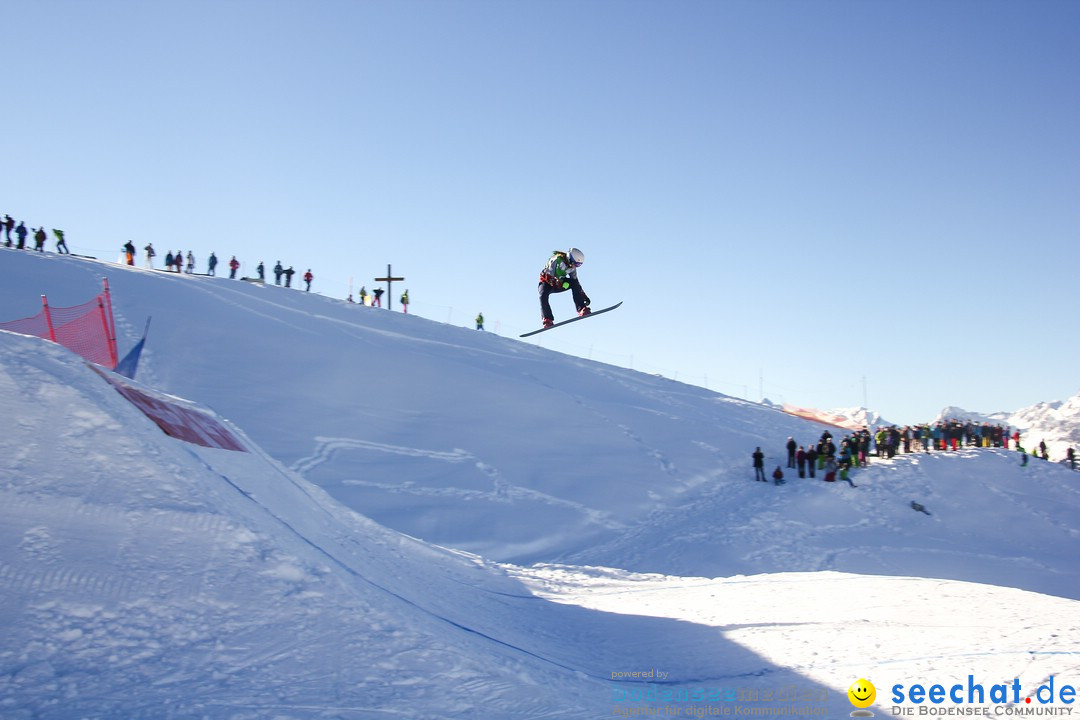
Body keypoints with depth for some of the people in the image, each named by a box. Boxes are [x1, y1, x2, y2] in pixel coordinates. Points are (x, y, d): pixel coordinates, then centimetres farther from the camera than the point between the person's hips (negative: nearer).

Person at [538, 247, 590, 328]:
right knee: (543, 296, -35)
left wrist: (583, 295, -4)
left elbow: (576, 282, 2)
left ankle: (582, 310, -25)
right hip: (546, 282, -5)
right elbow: (549, 276, -28)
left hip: (559, 283, 5)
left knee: (574, 284, -20)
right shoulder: (557, 260, -25)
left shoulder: (572, 267, -5)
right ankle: (548, 320, -36)